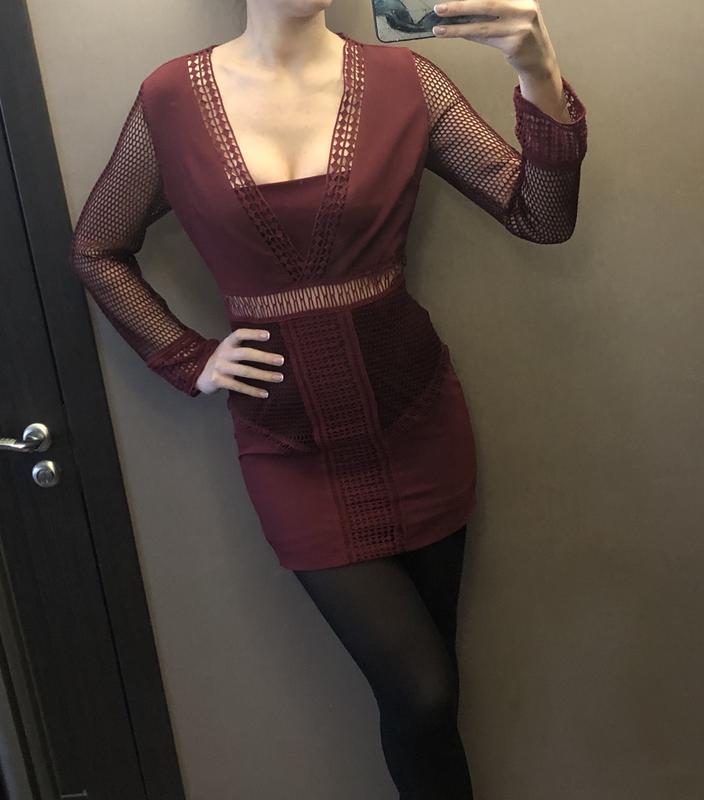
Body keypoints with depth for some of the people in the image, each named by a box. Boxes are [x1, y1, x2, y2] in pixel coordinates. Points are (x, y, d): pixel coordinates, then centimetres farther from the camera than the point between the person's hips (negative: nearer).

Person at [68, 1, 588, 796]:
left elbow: (541, 217, -8)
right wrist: (189, 361, 0)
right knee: (420, 689, -3)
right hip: (290, 447, -1)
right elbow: (96, 252, 9)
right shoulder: (171, 98, -4)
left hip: (417, 419, 2)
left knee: (426, 684, 14)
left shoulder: (403, 80, -4)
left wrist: (540, 77, -24)